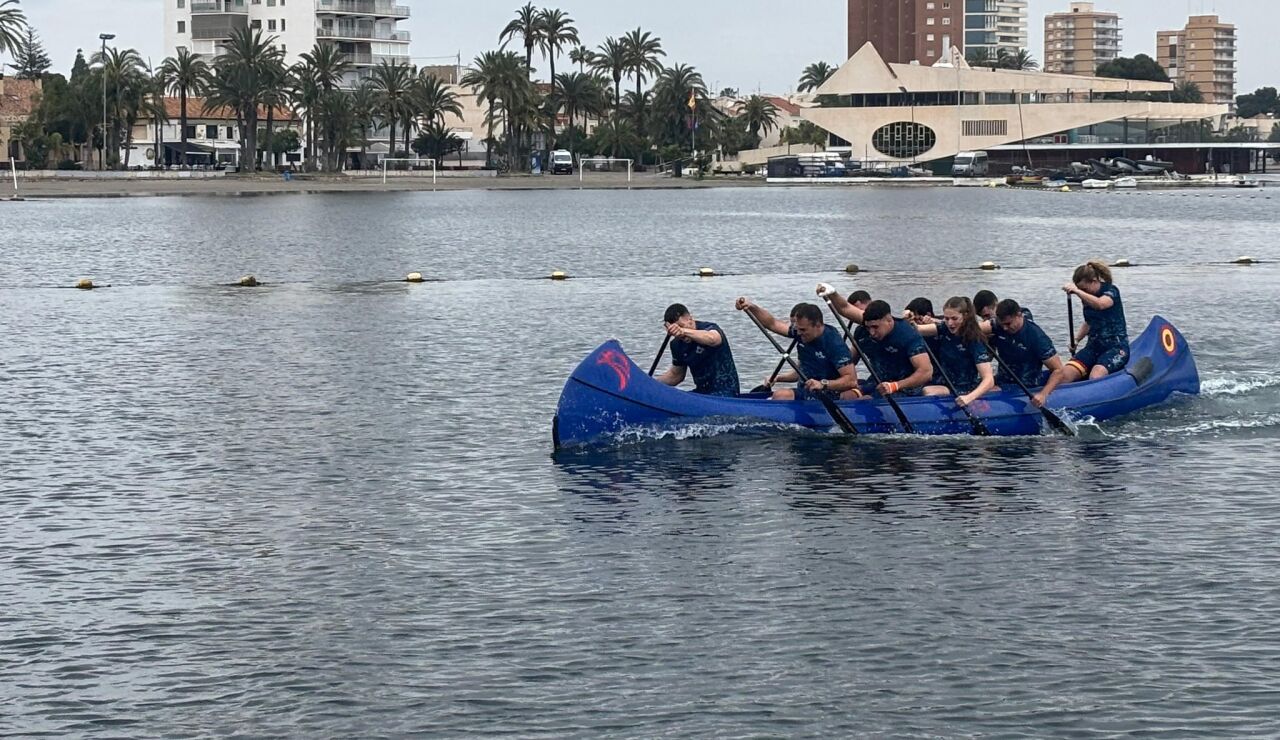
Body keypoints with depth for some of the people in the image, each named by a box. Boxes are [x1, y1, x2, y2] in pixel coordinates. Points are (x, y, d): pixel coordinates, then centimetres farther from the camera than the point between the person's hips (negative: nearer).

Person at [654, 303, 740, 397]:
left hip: (725, 393, -7)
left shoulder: (708, 328, -13)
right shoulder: (677, 344, 7)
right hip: (701, 392, 7)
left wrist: (683, 331, -56)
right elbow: (675, 376, 21)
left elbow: (712, 339, -41)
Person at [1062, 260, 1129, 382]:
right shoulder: (1087, 297, 13)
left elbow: (1100, 304, -31)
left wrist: (1077, 291, -39)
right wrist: (1076, 340, 13)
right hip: (1094, 347, 6)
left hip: (1116, 347, -6)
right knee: (1066, 374, -22)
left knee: (1095, 377, -35)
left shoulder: (1111, 291, -7)